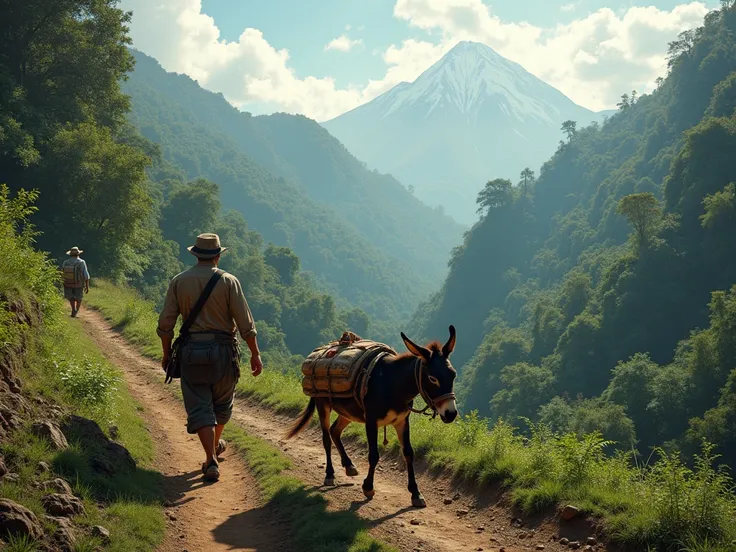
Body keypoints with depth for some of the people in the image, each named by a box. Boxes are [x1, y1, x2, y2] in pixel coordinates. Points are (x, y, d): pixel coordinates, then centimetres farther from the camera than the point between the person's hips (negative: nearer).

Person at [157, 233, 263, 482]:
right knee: (222, 403, 22)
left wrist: (166, 354, 12)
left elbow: (165, 324, 0)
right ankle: (216, 445, 42)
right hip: (223, 350, 0)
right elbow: (245, 323, -7)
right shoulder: (228, 281, -5)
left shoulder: (179, 281, 0)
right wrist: (255, 354, 2)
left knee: (199, 407, 1)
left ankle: (211, 459, -11)